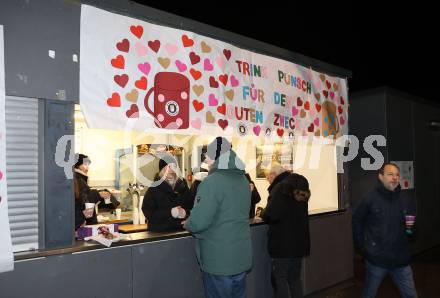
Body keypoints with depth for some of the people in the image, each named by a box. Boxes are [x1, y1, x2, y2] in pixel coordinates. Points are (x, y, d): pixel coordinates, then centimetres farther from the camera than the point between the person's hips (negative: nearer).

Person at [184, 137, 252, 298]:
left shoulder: (212, 182, -19)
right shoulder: (243, 180, 7)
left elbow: (197, 223, -24)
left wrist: (187, 224, -1)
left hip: (218, 262, -7)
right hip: (242, 257, 8)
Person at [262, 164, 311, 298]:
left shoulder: (280, 188, -17)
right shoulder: (300, 186, 10)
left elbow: (271, 215, -30)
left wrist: (263, 214, -9)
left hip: (283, 243, -8)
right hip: (300, 242, 8)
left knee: (279, 280, 5)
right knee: (295, 278, 19)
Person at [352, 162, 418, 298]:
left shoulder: (405, 199, 2)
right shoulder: (370, 198, -10)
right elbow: (356, 221, -4)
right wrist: (363, 245, -4)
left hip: (401, 259, 3)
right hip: (376, 259, -3)